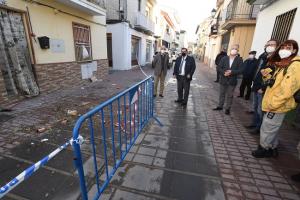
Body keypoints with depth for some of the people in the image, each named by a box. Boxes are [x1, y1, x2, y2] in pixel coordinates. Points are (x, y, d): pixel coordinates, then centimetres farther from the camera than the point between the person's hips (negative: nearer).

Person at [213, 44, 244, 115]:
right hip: (223, 80, 2)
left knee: (229, 95, 6)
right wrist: (224, 72, -20)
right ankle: (220, 106, 28)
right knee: (222, 94, 14)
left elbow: (241, 70, -11)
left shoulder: (239, 60, -4)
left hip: (232, 81, -1)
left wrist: (231, 72, -24)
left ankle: (227, 109, 17)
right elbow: (219, 67, -4)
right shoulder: (224, 58, 0)